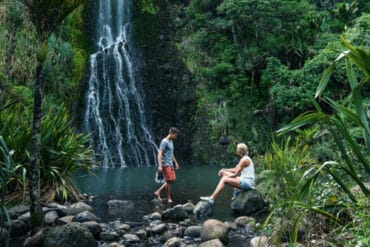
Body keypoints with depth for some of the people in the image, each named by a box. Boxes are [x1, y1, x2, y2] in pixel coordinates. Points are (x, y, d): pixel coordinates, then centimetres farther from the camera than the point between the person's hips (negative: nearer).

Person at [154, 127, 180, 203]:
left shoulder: (171, 141, 15)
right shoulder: (164, 141, -14)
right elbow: (160, 153, -20)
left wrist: (176, 162, 27)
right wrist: (160, 165, -28)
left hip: (170, 164, 10)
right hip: (166, 164, -10)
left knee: (172, 180, 9)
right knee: (169, 181, -7)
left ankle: (158, 192, 16)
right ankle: (168, 198, 3)